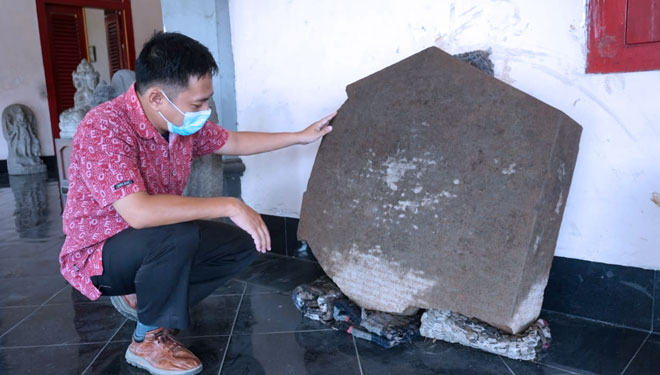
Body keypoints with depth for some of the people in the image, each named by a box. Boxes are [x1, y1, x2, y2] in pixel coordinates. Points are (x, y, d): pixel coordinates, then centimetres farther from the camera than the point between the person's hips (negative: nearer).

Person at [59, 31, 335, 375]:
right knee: (178, 236, -35)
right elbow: (138, 212, -41)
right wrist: (229, 206, -36)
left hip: (154, 244, 8)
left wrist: (300, 137, 9)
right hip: (97, 255, -7)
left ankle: (142, 297, 8)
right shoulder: (104, 128, -30)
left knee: (242, 244, -3)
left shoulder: (184, 121, -7)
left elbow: (233, 143, 11)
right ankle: (148, 341, -10)